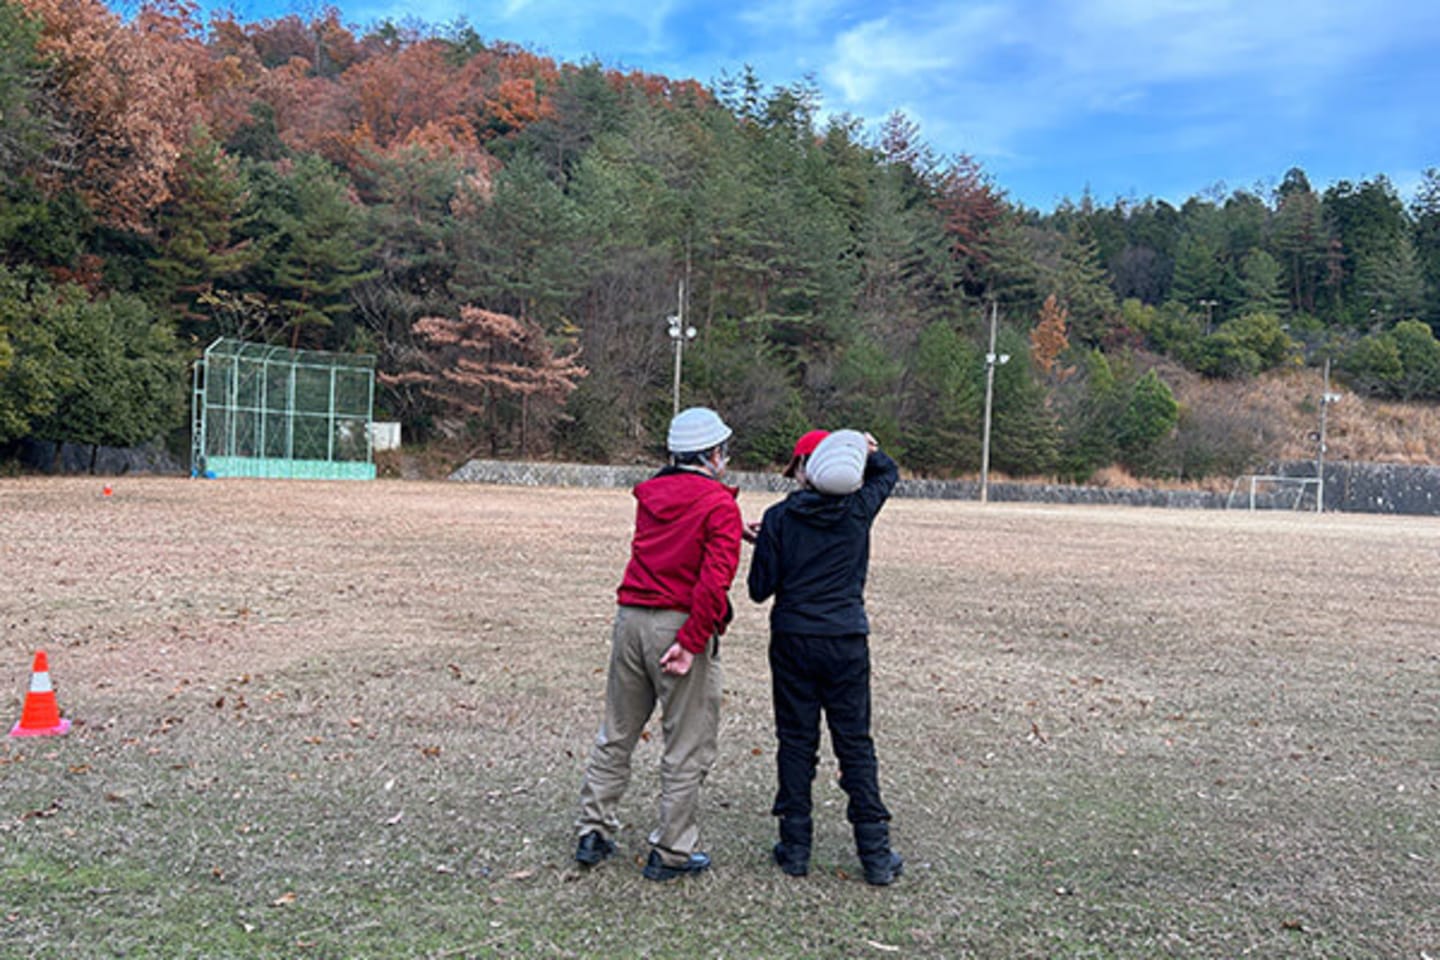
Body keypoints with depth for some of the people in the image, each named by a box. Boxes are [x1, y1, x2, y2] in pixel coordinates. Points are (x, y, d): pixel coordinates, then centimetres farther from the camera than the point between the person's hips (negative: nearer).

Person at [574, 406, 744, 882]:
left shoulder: (649, 494, 10)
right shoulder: (719, 504, -9)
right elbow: (715, 578, -19)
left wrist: (738, 535, 24)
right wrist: (691, 642, -19)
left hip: (630, 619, 6)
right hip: (679, 627, -6)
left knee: (616, 734, 18)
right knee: (688, 745, 7)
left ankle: (593, 833, 25)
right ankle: (671, 852, 15)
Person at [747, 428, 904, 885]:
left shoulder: (779, 517, -6)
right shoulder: (858, 509, -1)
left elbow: (760, 589, -2)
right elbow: (888, 473, 21)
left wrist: (764, 547, 13)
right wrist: (866, 450, 7)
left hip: (793, 641, -1)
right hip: (847, 641, 1)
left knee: (796, 740, 8)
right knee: (855, 744, 7)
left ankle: (795, 847, 14)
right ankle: (875, 854, 11)